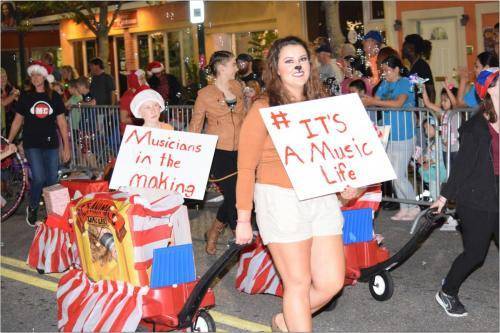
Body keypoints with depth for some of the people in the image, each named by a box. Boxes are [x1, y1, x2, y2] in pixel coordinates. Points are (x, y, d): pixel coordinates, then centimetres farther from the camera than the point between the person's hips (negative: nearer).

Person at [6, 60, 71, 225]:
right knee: (38, 178, -12)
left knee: (52, 180, 4)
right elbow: (18, 120, 9)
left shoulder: (54, 97, 5)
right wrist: (8, 142, 3)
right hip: (32, 144, -2)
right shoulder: (25, 97, 4)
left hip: (51, 144, 2)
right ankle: (32, 208, 12)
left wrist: (66, 146, 3)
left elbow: (62, 122, 6)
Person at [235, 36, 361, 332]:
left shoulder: (320, 104, 11)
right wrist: (244, 219, -6)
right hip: (282, 200, -5)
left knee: (331, 282, 6)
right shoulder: (263, 110, -4)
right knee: (298, 283, 2)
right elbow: (246, 168, -5)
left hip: (323, 199, 5)